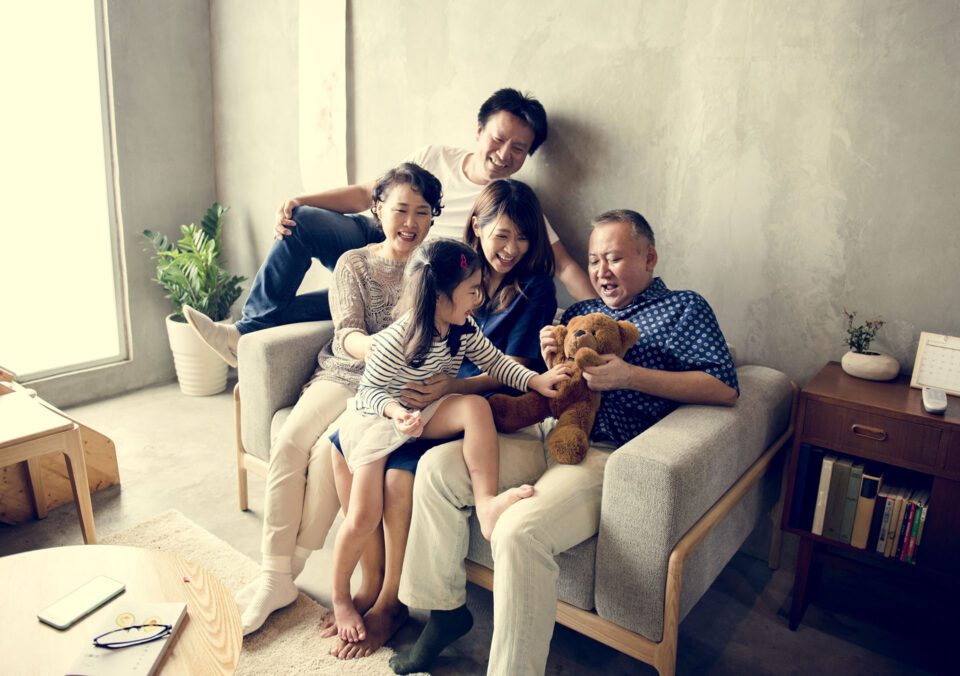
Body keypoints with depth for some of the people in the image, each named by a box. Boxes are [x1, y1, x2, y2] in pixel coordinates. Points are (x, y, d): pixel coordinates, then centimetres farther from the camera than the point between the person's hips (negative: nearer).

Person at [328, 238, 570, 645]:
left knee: (476, 406, -27)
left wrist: (535, 379, -15)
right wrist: (395, 412, -39)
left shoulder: (464, 331, -7)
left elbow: (496, 363, 1)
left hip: (425, 416, 5)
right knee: (363, 517, -12)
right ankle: (340, 600, 15)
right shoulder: (394, 341, -25)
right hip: (374, 421, -4)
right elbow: (369, 391, -19)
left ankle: (487, 504, -28)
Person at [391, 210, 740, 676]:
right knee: (437, 466, -10)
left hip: (606, 455, -6)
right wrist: (552, 363, 1)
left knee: (519, 531, -32)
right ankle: (445, 608, 4)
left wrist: (629, 376, -14)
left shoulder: (683, 309, 9)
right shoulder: (579, 314, 24)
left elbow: (725, 389, -7)